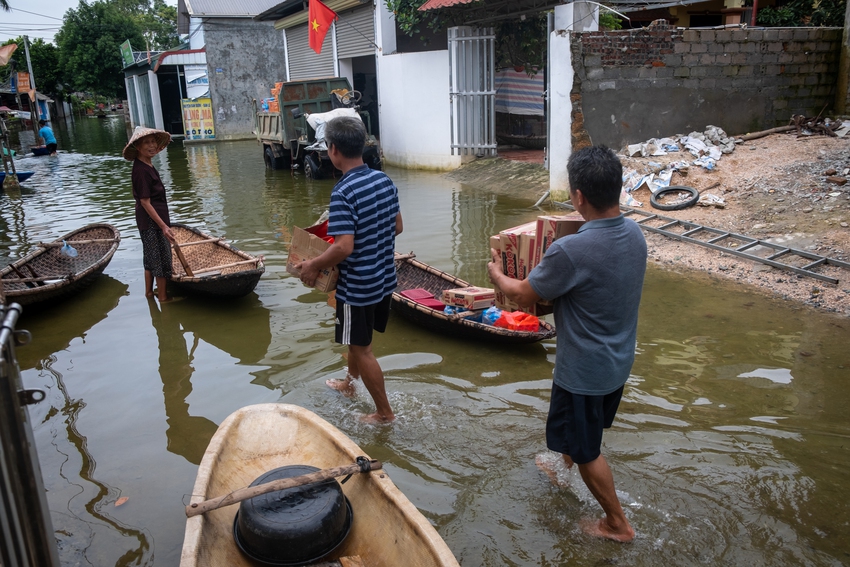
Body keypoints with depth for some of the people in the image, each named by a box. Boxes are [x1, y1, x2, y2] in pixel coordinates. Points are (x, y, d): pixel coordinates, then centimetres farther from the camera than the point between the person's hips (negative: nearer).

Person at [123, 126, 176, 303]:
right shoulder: (141, 170, -21)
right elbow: (145, 202, -22)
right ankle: (163, 295, 12)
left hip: (148, 221, 10)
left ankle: (149, 291, 31)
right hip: (152, 221, -10)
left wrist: (163, 223, 22)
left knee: (151, 255, 19)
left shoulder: (147, 166, 9)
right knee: (161, 256, 1)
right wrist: (163, 226, -24)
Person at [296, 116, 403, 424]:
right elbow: (397, 227, 8)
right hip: (384, 278, 8)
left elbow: (344, 247, -28)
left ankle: (384, 412, 20)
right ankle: (350, 381, 50)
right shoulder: (384, 180, 0)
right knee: (358, 338, 28)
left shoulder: (342, 192, -24)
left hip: (358, 285, -8)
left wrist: (313, 265, -13)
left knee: (361, 348, 9)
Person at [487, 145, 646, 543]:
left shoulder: (569, 252, -33)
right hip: (620, 361, 8)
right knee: (583, 431, 32)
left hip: (584, 370, -8)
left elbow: (523, 295, -17)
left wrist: (496, 275, 4)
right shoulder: (634, 234, -8)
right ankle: (564, 470, 58)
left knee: (586, 450, 15)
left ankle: (617, 524, 32)